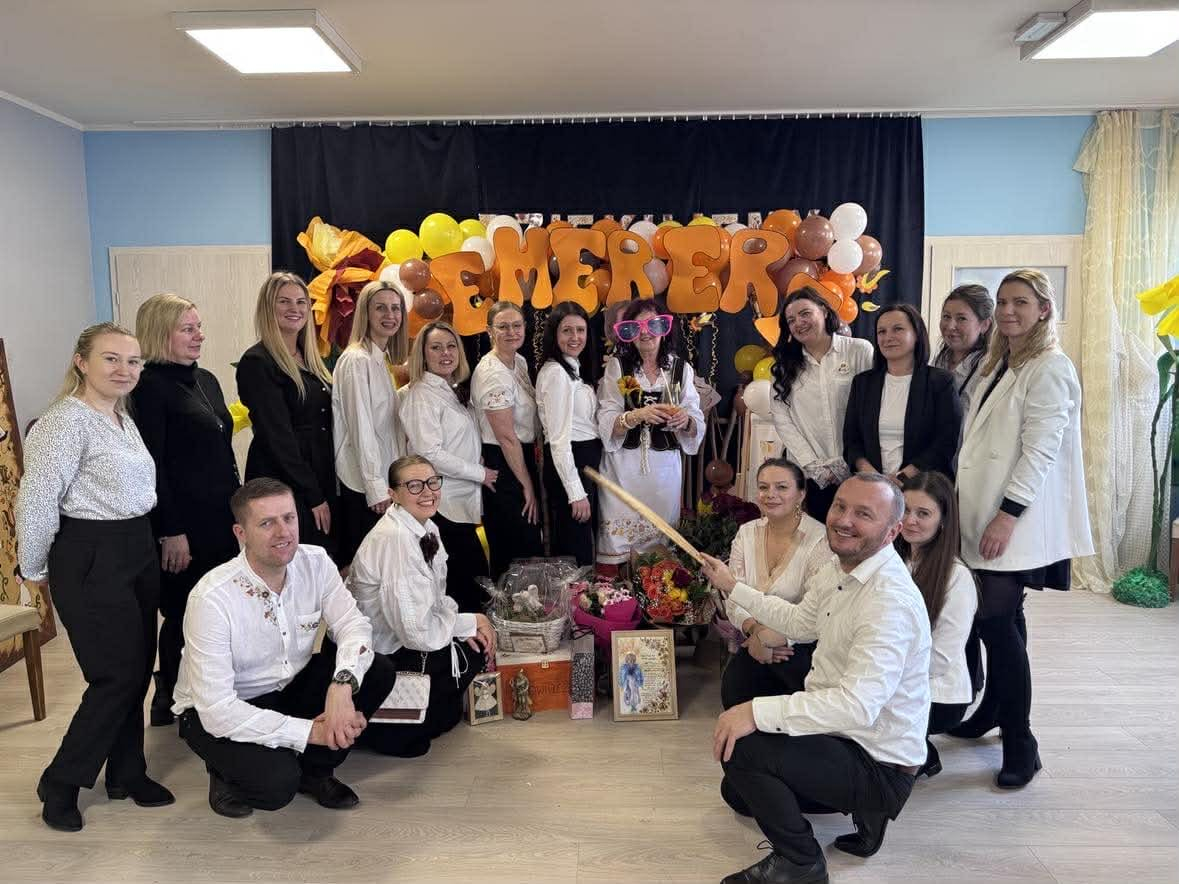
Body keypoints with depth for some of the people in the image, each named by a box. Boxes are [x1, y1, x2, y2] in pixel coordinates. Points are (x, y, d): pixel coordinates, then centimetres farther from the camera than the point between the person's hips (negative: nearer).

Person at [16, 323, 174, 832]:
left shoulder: (124, 419, 11)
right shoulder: (67, 421, -16)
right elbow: (36, 501, -16)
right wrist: (34, 570, -6)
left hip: (138, 551, 8)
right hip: (91, 559, -8)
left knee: (138, 670, 13)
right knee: (118, 674, -3)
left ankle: (127, 773, 28)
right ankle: (60, 785, 17)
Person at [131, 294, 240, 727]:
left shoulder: (206, 380, 12)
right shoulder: (151, 387, -11)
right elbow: (152, 466, -15)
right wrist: (171, 531, -16)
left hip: (222, 518, 7)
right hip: (184, 522, -7)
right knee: (184, 615, 5)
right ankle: (172, 703, 22)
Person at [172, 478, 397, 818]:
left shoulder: (315, 562, -13)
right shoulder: (212, 598, -28)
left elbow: (353, 625, -14)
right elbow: (217, 710, -29)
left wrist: (342, 685, -36)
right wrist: (312, 731, -29)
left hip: (290, 688, 6)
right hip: (215, 713, -5)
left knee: (378, 672, -17)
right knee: (276, 784, -32)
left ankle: (314, 769, 5)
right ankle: (228, 772, 6)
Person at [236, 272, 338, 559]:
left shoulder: (310, 359, 13)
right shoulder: (257, 362, -11)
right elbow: (276, 436, -15)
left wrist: (325, 492, 9)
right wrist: (313, 496, -14)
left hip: (321, 481, 7)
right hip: (283, 485, -7)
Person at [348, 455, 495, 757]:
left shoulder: (425, 528, -1)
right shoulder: (395, 539, -29)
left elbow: (435, 598, 8)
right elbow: (417, 632, -29)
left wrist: (470, 627, -9)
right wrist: (469, 623, -13)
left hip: (397, 643, 8)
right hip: (372, 661, -8)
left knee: (477, 647, 4)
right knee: (468, 655, -9)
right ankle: (376, 729, 4)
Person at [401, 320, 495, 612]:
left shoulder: (454, 391, 17)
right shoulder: (422, 394, -10)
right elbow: (430, 454, -18)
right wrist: (480, 473, -10)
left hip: (462, 501, 9)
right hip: (443, 505, -8)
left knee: (475, 582, 8)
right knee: (474, 580, -9)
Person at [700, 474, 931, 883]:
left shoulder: (891, 602, -30)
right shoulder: (837, 569, -1)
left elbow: (858, 706, -38)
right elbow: (802, 623, 18)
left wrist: (757, 712, -38)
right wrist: (733, 587, 19)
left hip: (880, 767, -9)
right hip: (841, 732, 10)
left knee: (740, 746, -24)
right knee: (738, 793, 21)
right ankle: (859, 806, 23)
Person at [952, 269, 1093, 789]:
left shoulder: (1050, 368, -9)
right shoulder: (999, 365, 16)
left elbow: (1040, 449, -17)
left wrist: (1007, 515, -21)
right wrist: (960, 502, 14)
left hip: (1015, 520, -8)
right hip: (982, 514, 8)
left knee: (996, 620, -10)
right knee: (1001, 618, 16)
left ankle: (1020, 746, 2)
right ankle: (991, 713, 28)